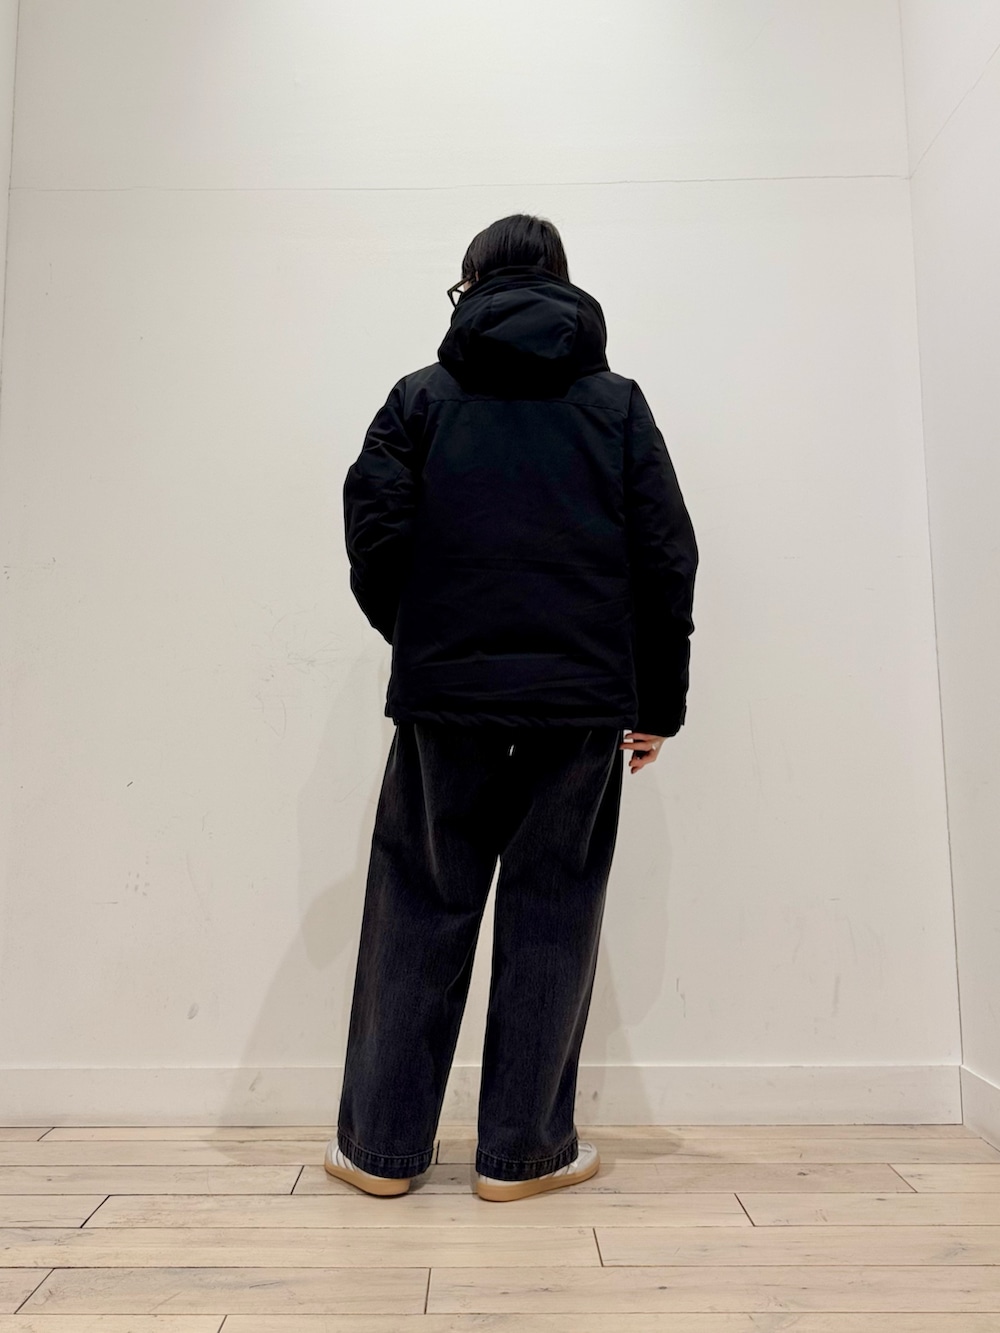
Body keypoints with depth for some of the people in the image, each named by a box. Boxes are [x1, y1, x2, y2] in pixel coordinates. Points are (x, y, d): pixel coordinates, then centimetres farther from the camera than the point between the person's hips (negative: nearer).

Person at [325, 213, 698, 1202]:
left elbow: (375, 528, -3)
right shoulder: (618, 403, 11)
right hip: (584, 697, 1)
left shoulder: (422, 396, 9)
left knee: (421, 907, 9)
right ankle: (523, 1150, 16)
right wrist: (659, 702, 9)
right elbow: (667, 558, 4)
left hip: (445, 690, 0)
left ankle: (382, 1144, 18)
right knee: (551, 914, 7)